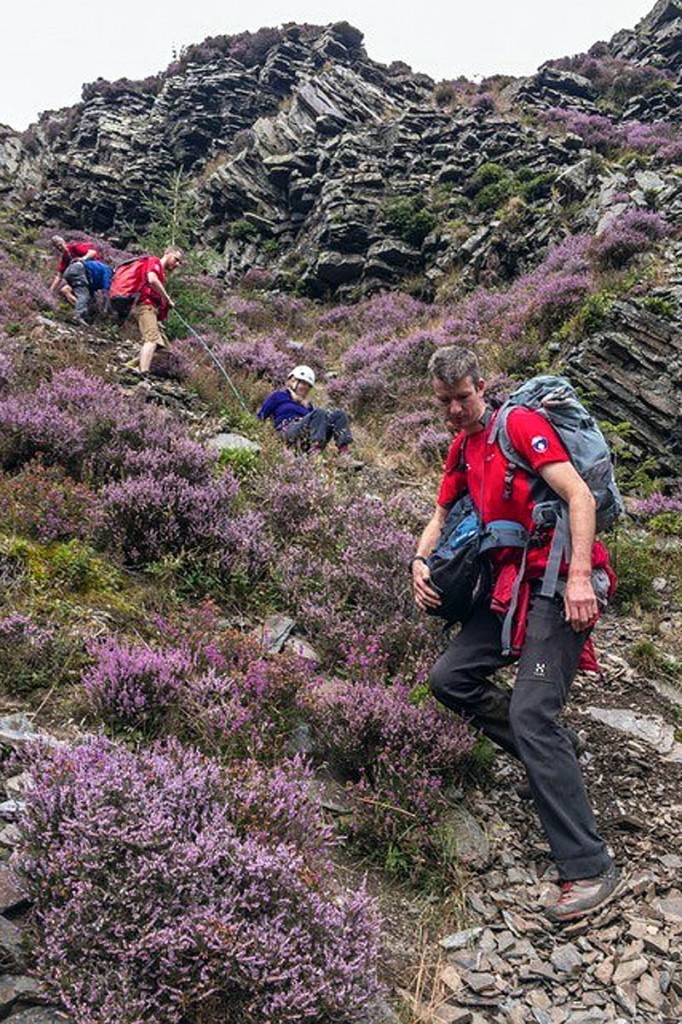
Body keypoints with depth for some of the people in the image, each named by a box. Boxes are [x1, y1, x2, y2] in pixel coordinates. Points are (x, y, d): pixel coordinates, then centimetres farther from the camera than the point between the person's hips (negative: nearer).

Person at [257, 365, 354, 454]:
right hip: (290, 431, -5)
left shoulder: (308, 405, 36)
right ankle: (316, 450, -56)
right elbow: (261, 416, 19)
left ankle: (344, 450, -43)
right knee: (319, 413, -31)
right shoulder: (278, 396, 24)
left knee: (338, 414, -17)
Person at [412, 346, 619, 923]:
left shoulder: (520, 423, -9)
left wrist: (579, 577, -27)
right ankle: (554, 749, 18)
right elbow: (443, 515, 24)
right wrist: (421, 561, 3)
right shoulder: (462, 449, 16)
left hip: (560, 586, -9)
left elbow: (579, 495, -18)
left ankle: (589, 869, -10)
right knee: (449, 679, 6)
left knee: (530, 713, -18)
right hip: (513, 584, 9)